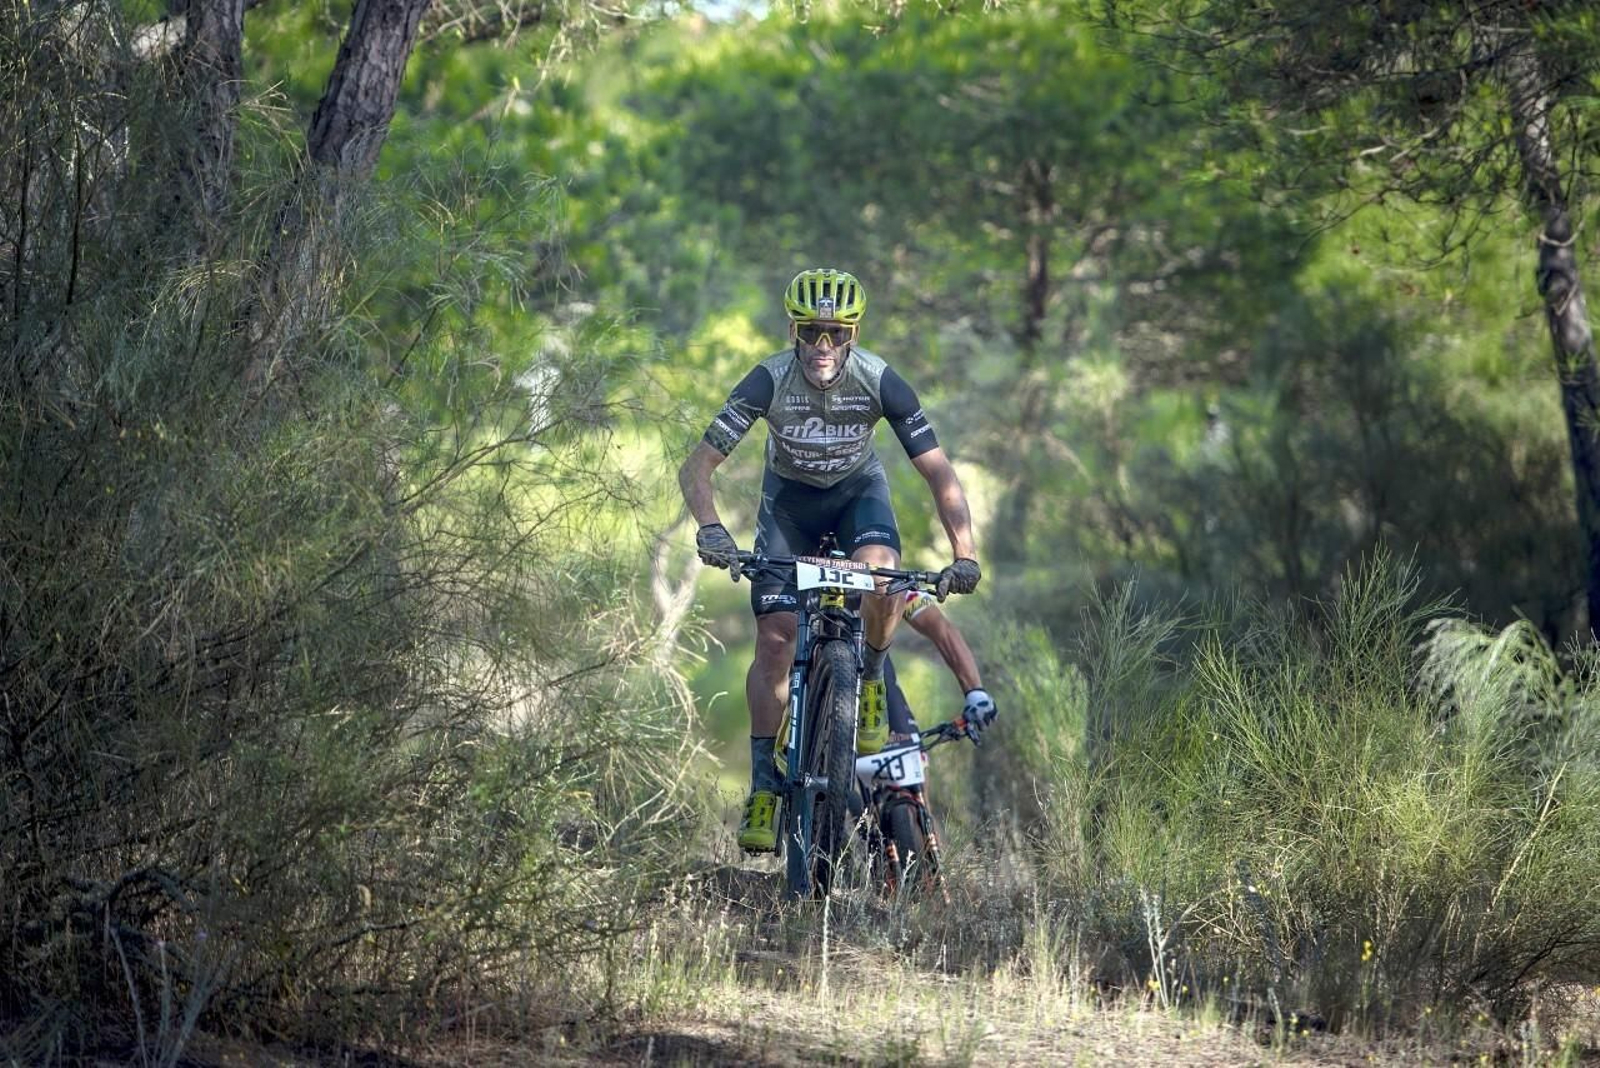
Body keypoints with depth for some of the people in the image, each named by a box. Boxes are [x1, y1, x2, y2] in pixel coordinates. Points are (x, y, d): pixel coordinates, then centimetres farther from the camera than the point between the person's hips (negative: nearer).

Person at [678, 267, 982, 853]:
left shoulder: (879, 382, -27)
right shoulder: (768, 381, -28)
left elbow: (940, 474, -23)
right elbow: (696, 467, -27)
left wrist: (964, 556, -36)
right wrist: (710, 528, -47)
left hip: (858, 488, 0)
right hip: (789, 496, 0)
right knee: (775, 640, -13)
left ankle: (870, 679, -4)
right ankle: (763, 787, -5)